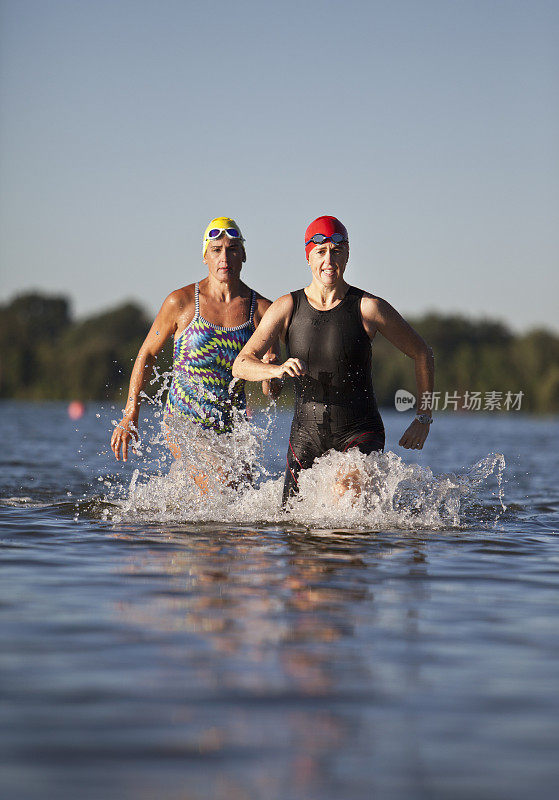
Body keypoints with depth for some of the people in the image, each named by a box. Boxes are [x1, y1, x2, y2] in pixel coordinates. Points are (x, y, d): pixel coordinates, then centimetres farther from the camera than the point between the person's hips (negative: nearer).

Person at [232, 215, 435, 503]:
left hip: (360, 433, -3)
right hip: (307, 433, 3)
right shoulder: (287, 308, 0)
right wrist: (278, 369, -26)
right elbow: (241, 365, -5)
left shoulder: (368, 308, -6)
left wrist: (424, 418, 1)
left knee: (351, 487, -34)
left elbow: (422, 354, 4)